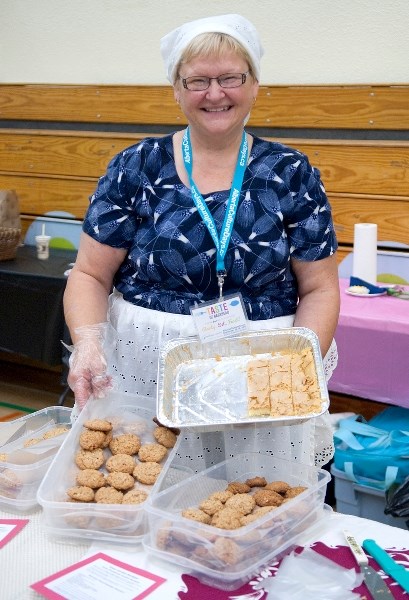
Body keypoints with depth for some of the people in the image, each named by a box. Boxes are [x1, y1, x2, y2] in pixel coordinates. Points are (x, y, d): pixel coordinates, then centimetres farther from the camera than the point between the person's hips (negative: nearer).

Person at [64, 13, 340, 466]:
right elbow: (90, 275, 2)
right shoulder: (135, 169, 1)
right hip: (141, 379, 0)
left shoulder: (292, 175, 2)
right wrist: (88, 343, -17)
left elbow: (319, 289, 3)